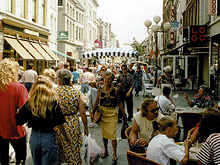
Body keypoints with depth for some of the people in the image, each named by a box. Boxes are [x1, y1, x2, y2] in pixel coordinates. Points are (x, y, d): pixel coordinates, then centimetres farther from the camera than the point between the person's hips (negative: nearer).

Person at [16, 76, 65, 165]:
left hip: (34, 137, 4)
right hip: (50, 138, -3)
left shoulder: (29, 103, -7)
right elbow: (61, 121, -18)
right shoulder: (55, 102, -16)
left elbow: (19, 121, -1)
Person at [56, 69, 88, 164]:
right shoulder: (76, 92, -5)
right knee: (74, 152, 13)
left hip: (58, 125, 0)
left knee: (58, 151, 18)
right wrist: (86, 127, 8)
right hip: (73, 124, 1)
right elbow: (82, 113, -4)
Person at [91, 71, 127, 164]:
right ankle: (106, 151, 33)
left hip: (112, 114, -3)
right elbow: (96, 102, 6)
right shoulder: (100, 90, -1)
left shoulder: (114, 90, -6)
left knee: (112, 135, -6)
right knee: (104, 134, 14)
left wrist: (124, 114, 0)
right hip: (102, 114, 3)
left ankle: (114, 155, 6)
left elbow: (119, 103, 0)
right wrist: (92, 113, 2)